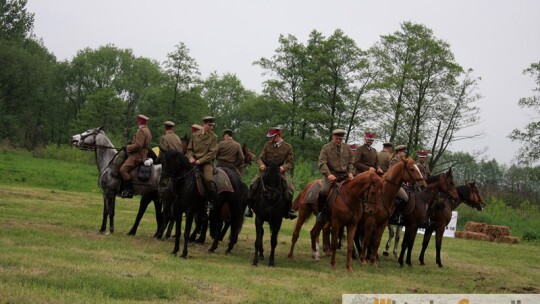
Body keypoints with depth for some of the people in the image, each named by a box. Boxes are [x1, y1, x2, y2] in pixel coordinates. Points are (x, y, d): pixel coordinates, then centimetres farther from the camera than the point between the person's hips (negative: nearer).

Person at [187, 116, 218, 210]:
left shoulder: (213, 137, 2)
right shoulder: (195, 135, 11)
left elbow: (212, 152, -5)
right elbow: (189, 149, 16)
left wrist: (200, 161, -13)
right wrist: (191, 158, -5)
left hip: (207, 162, -4)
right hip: (194, 162, 4)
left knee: (208, 179, -28)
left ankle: (212, 200, -11)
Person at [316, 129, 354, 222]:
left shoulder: (347, 148, 12)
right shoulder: (326, 148, 0)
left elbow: (351, 162, 19)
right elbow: (322, 163, -8)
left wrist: (350, 172, 1)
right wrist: (328, 174, -21)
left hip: (344, 175, 4)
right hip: (331, 174, -4)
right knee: (324, 191, -25)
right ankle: (320, 212, -7)